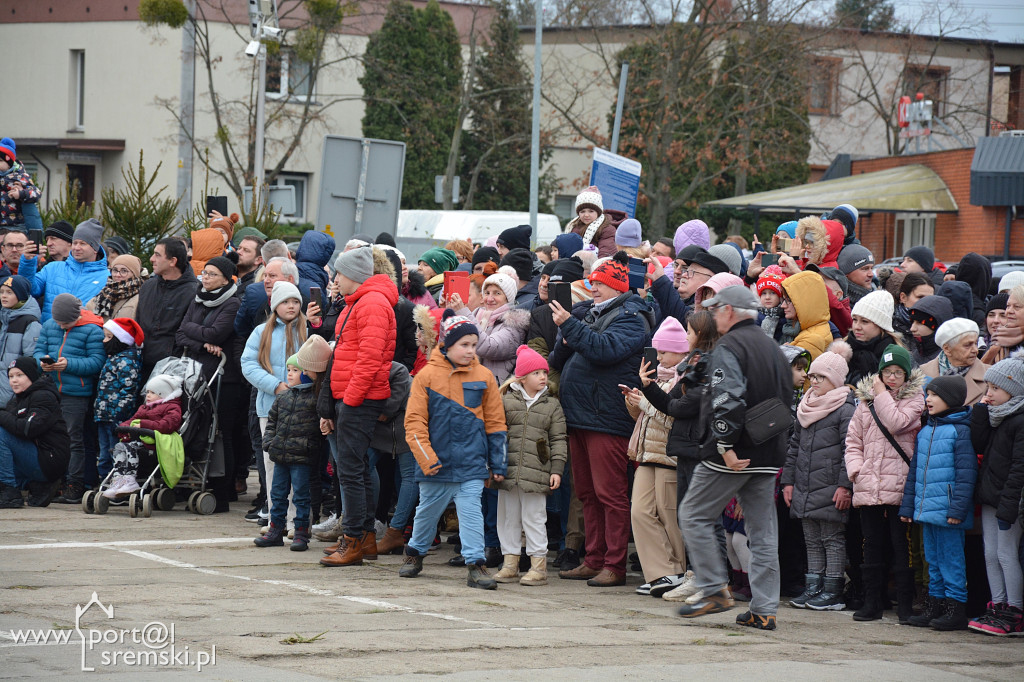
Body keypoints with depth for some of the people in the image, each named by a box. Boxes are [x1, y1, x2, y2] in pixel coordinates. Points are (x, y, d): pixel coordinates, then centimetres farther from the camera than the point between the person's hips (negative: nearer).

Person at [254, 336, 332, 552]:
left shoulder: (316, 397, -6)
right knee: (278, 494, 11)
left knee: (301, 496, -1)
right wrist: (269, 441, 7)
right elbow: (272, 420, 18)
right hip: (281, 455, 6)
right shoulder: (283, 398, 13)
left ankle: (301, 533, 6)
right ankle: (275, 531, 20)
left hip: (302, 457, -6)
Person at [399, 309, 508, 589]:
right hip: (436, 461, 0)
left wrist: (498, 464, 6)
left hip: (471, 462, 0)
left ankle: (475, 565, -6)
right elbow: (414, 421, -4)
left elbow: (495, 423, 7)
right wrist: (426, 458, -12)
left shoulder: (484, 377, 2)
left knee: (471, 510, -7)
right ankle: (415, 553, 34)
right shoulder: (427, 375, -4)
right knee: (428, 510, 13)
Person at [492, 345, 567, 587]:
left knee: (534, 519, -1)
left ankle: (539, 566, 3)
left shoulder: (551, 405, 6)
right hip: (508, 471, 2)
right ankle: (510, 563, 15)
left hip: (536, 473, -2)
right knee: (508, 518, 7)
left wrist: (557, 469, -2)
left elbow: (558, 440, 6)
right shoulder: (506, 401, 6)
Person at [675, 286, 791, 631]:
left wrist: (726, 446, -21)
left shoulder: (729, 348, -11)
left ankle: (715, 591, 0)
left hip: (732, 456, -8)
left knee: (694, 515, 5)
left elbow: (727, 400, -24)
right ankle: (764, 611, 7)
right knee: (763, 530, 8)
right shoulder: (773, 348, 17)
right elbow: (786, 398, 22)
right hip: (768, 457, 8)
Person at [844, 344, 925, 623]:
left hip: (899, 485, -4)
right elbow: (853, 440, 16)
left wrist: (882, 394, -4)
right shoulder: (866, 399, 15)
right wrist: (856, 469, 1)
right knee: (873, 545, 8)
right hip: (869, 485, 4)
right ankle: (872, 602, 13)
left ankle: (905, 605, 0)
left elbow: (896, 423, -15)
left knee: (901, 546, -3)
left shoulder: (914, 399, 3)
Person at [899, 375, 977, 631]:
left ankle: (957, 608, 1)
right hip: (926, 509, 8)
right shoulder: (925, 431, 15)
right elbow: (915, 471, 20)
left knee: (950, 558, -4)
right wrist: (908, 505, 16)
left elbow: (966, 472, -14)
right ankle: (936, 607, 19)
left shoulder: (960, 430, -9)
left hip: (947, 511, -8)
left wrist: (958, 507, -19)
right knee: (933, 559, 13)